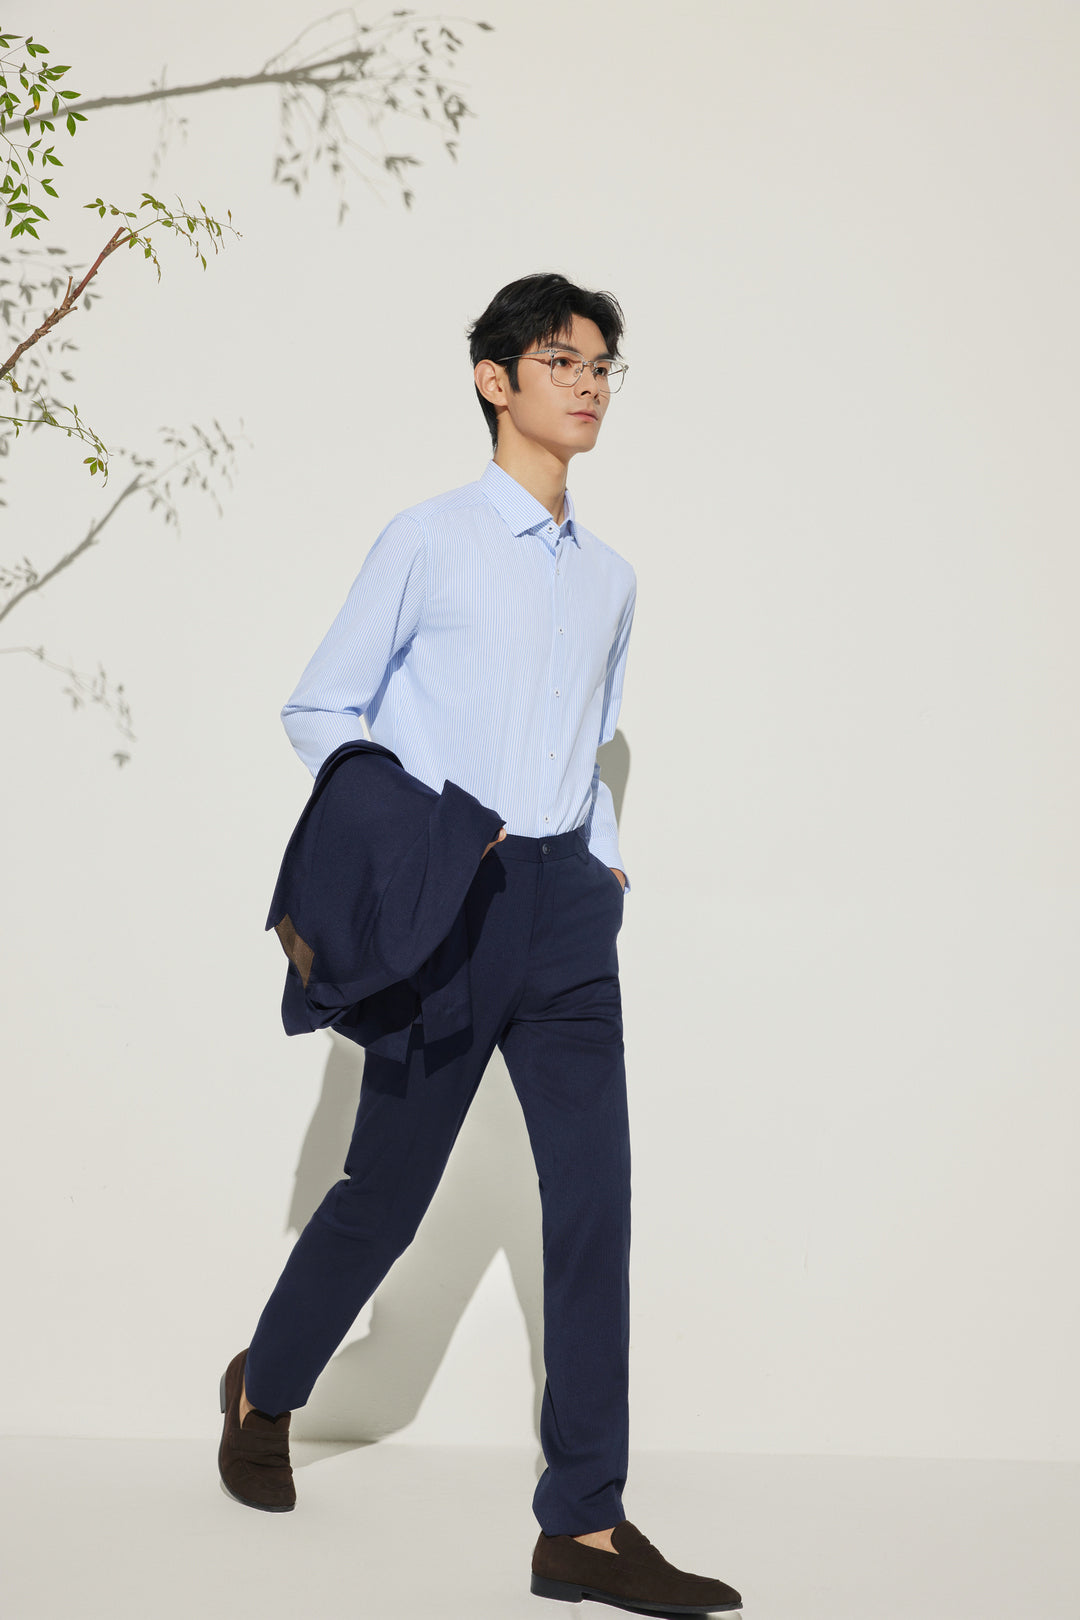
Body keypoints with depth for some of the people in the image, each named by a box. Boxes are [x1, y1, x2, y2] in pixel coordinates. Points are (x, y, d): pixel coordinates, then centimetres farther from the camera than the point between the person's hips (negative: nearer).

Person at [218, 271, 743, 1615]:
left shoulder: (609, 578, 15)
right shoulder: (426, 541, -1)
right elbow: (318, 711, 1)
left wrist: (604, 856, 9)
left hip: (567, 900, 5)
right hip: (451, 901, -5)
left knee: (594, 1193, -3)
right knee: (388, 1187, 6)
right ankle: (264, 1390, 35)